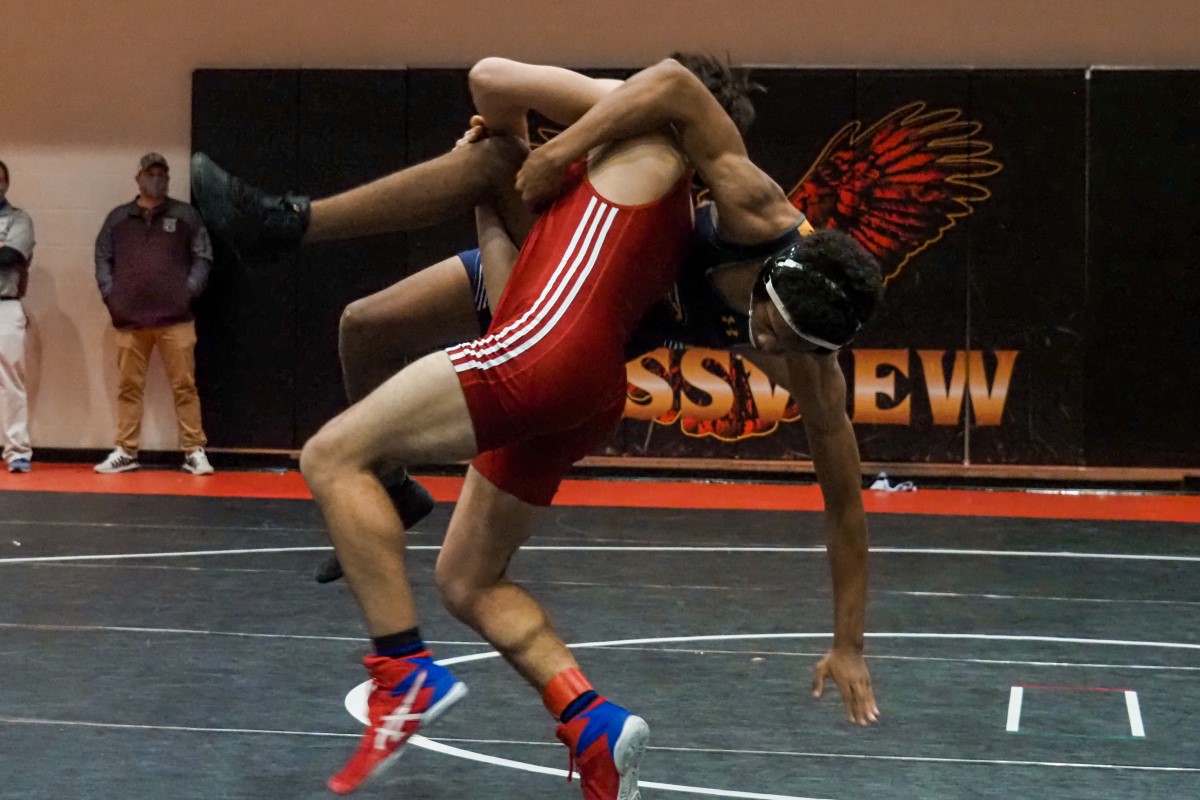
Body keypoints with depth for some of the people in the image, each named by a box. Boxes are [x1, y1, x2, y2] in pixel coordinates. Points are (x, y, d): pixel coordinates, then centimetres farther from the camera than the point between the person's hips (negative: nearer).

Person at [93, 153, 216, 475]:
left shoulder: (186, 215, 7)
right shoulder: (118, 218, 12)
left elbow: (203, 256, 5)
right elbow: (103, 258, 11)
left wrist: (191, 290, -6)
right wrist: (109, 293, -1)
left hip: (175, 318, -2)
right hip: (129, 318, 2)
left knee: (184, 386, -2)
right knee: (129, 387, 6)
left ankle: (194, 451, 1)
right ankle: (125, 452, 13)